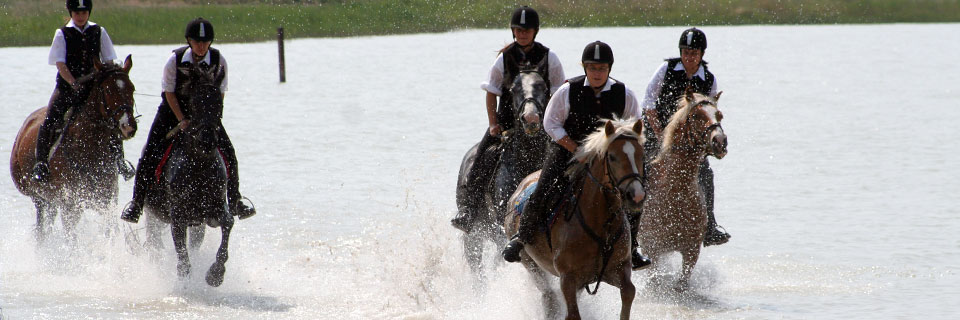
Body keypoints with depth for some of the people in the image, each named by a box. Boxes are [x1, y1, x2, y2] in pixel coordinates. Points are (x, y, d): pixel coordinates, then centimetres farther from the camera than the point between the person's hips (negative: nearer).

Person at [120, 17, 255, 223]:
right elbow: (169, 92, -11)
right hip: (174, 111, -1)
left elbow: (220, 94, -6)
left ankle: (235, 202, 8)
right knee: (150, 154, -13)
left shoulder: (218, 61, -15)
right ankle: (136, 203, 0)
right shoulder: (175, 60, -19)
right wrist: (182, 120, -19)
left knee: (228, 153, -9)